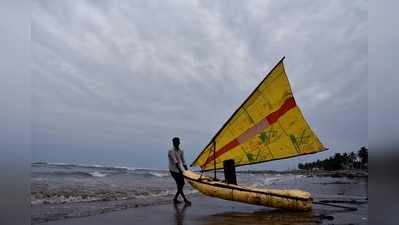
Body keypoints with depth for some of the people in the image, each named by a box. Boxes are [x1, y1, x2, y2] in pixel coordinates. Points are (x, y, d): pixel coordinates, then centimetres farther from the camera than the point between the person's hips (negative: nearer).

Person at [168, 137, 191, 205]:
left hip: (179, 169, 7)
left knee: (182, 183, 6)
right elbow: (175, 162, -26)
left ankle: (175, 198, 19)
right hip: (173, 170, -7)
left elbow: (183, 161, 4)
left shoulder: (181, 151, 5)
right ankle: (185, 199, -2)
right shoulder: (171, 151, -16)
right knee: (179, 184, -8)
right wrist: (180, 170, -33)